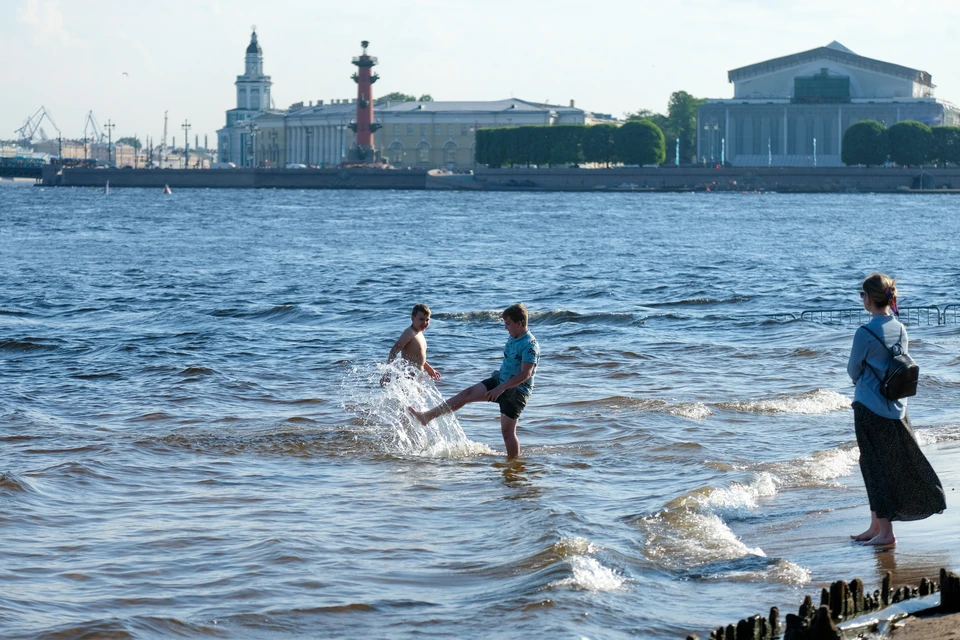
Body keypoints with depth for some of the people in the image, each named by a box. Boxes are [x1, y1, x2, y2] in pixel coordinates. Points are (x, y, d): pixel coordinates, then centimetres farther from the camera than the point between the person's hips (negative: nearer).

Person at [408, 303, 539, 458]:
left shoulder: (530, 345, -23)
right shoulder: (513, 339, 7)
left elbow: (526, 373, -29)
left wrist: (501, 388, -29)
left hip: (516, 390, -9)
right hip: (500, 380, 9)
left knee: (507, 431, -6)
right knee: (467, 394, 1)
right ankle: (427, 416, 2)